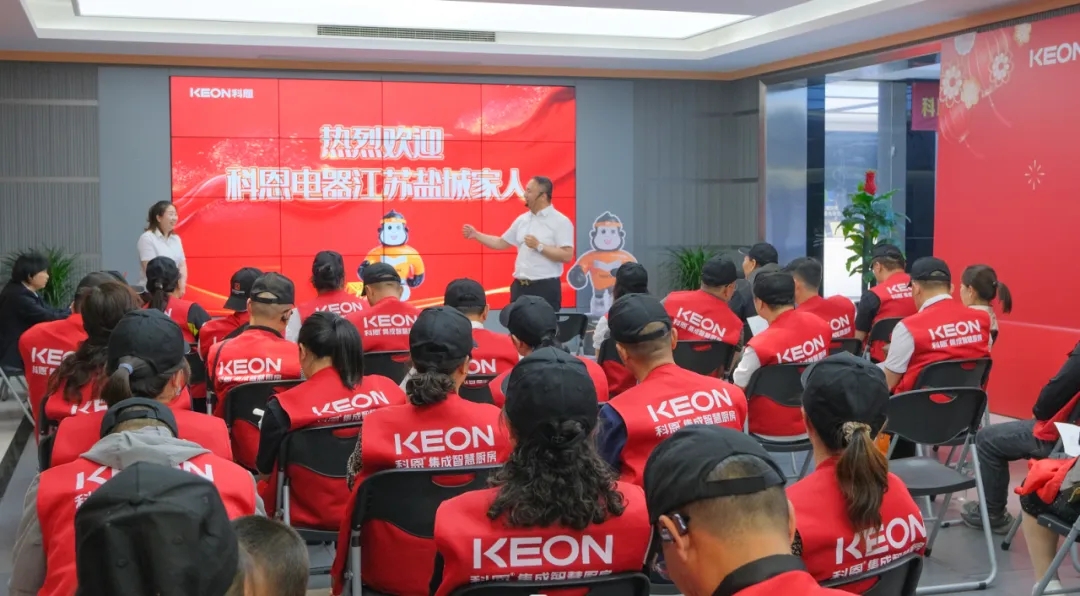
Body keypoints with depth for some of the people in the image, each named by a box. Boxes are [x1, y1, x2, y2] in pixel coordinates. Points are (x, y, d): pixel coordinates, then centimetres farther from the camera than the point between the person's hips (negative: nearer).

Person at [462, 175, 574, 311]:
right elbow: (501, 243, 21)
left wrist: (538, 246, -18)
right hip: (520, 286, 7)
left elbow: (567, 256, -16)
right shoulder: (522, 219, 13)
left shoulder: (560, 222, -8)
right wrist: (476, 235, 13)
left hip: (546, 287, -7)